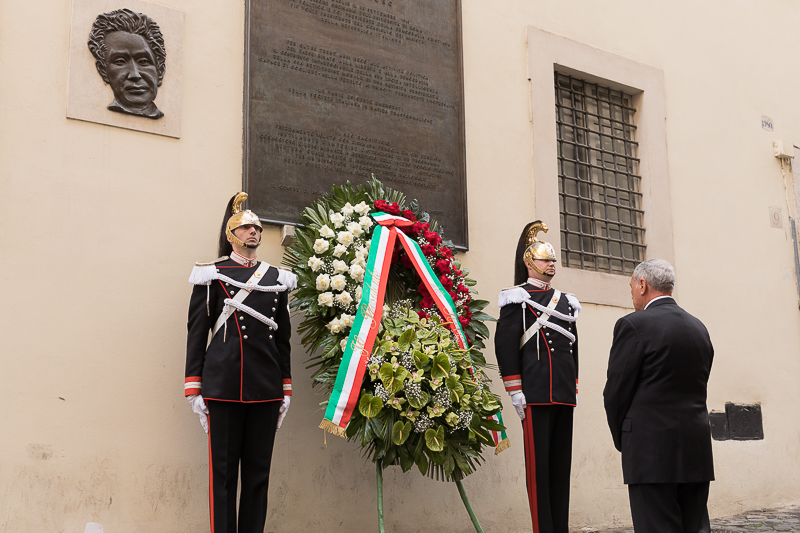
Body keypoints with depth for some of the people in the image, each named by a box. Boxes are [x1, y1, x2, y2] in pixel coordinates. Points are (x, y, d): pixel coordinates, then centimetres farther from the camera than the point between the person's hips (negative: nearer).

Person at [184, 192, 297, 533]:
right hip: (223, 386, -3)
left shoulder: (277, 279, 13)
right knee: (222, 470, 0)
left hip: (266, 387, 3)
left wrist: (285, 389, 11)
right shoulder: (211, 275, 4)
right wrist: (194, 390, -4)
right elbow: (197, 333, 2)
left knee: (259, 470, 7)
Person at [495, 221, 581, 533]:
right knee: (538, 464, -3)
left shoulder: (565, 302, 20)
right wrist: (515, 392, -13)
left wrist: (574, 387, 15)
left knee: (561, 461, 9)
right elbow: (505, 346, -7)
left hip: (564, 395, 7)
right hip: (536, 395, -6)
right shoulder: (517, 298, -1)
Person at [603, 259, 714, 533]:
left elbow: (616, 392, -8)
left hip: (652, 450, -7)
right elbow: (698, 389, 14)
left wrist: (622, 441, 6)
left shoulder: (634, 325, -9)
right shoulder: (699, 328, 12)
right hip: (697, 450, 7)